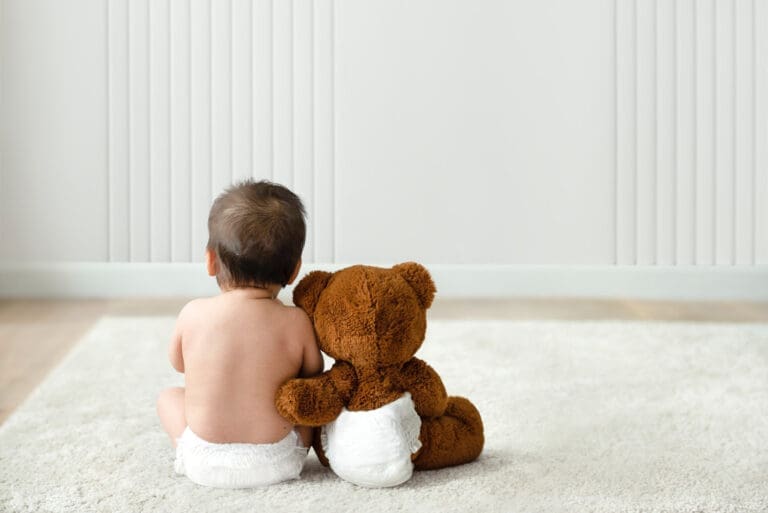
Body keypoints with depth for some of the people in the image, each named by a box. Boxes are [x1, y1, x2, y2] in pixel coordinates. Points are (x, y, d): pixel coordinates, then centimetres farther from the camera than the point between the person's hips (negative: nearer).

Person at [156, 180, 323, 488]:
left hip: (204, 465, 1)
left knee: (169, 396, 26)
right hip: (275, 464, 0)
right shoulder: (295, 323, -12)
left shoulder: (193, 314, -9)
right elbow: (315, 378, 3)